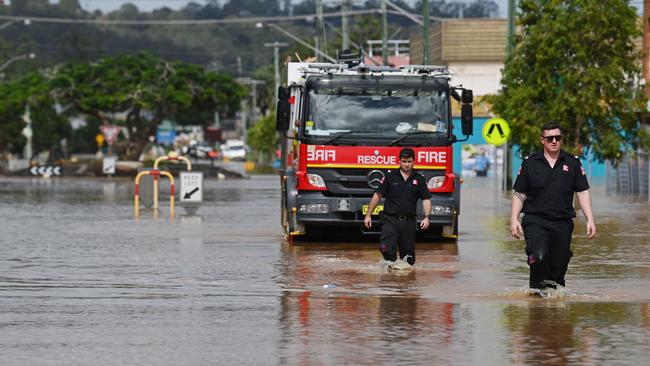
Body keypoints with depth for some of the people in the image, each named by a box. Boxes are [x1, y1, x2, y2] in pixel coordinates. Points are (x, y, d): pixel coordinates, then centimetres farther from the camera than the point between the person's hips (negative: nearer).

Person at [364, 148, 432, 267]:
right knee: (386, 249, -22)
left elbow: (426, 199, 5)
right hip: (390, 220, -2)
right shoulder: (390, 176, 4)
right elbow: (377, 195, 7)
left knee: (408, 256, 4)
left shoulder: (419, 179, 7)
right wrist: (368, 215, 4)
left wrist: (426, 217, -12)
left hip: (409, 221, 2)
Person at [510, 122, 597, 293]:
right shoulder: (530, 163, 5)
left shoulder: (572, 163, 8)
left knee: (559, 265, 3)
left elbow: (583, 192, 8)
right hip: (535, 221, -2)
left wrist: (590, 220, 0)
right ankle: (537, 290, -6)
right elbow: (519, 194, 10)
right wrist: (514, 218, -1)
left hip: (563, 223, 2)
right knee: (539, 257, -24)